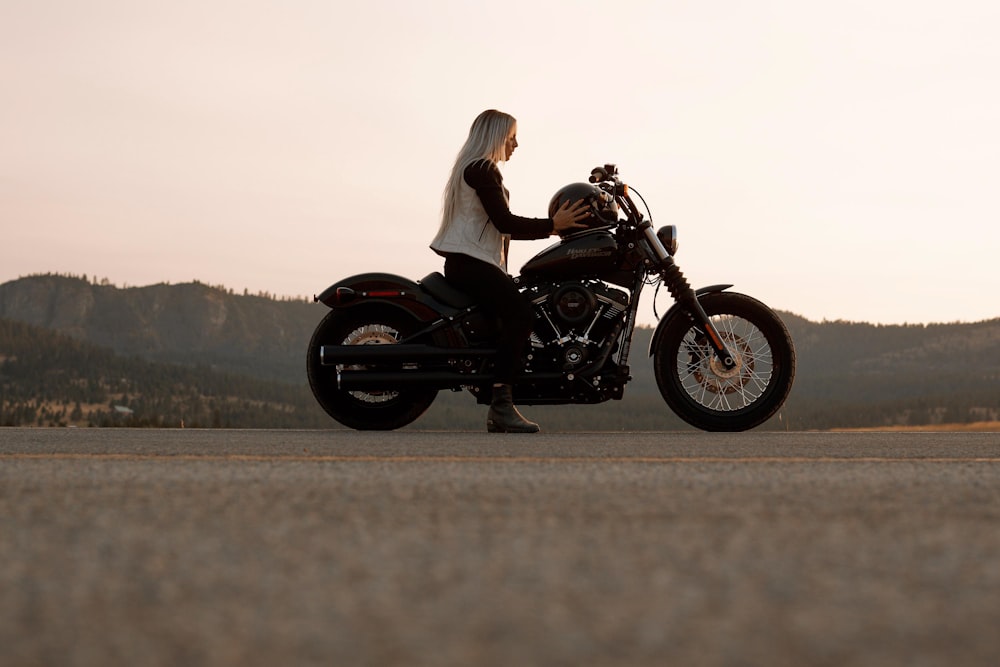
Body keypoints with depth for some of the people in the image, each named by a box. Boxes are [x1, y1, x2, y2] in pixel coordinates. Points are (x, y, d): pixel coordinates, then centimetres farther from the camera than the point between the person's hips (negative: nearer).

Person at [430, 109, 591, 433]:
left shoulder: (477, 168, 26)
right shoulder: (482, 169, -8)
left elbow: (501, 226, 23)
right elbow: (504, 222, -17)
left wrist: (554, 225, 16)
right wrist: (552, 225, -14)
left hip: (471, 262, 11)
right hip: (470, 261, -11)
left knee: (511, 320, 5)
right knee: (520, 312, -28)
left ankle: (498, 415, 4)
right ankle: (501, 402, -34)